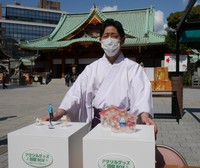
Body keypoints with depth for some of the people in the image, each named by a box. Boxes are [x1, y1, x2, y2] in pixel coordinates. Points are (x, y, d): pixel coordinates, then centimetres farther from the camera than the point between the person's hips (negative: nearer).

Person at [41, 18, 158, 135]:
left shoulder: (132, 67, 2)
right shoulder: (92, 68, 9)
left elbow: (141, 91, -13)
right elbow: (77, 92, -1)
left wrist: (145, 116, -34)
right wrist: (56, 115, -15)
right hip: (97, 122, 2)